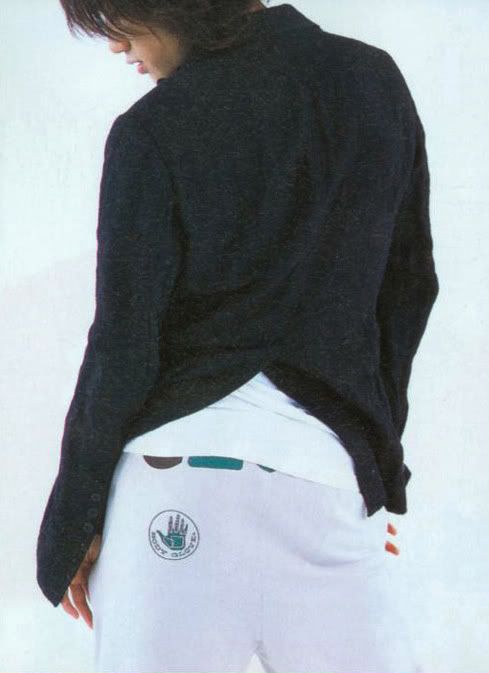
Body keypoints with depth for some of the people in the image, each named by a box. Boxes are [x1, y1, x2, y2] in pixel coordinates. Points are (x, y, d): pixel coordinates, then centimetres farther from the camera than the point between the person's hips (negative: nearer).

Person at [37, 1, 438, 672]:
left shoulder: (153, 131, -5)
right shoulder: (374, 80, 9)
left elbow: (123, 343, -5)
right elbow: (409, 288, 13)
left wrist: (73, 519, 5)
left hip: (175, 463, -3)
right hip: (328, 466, 3)